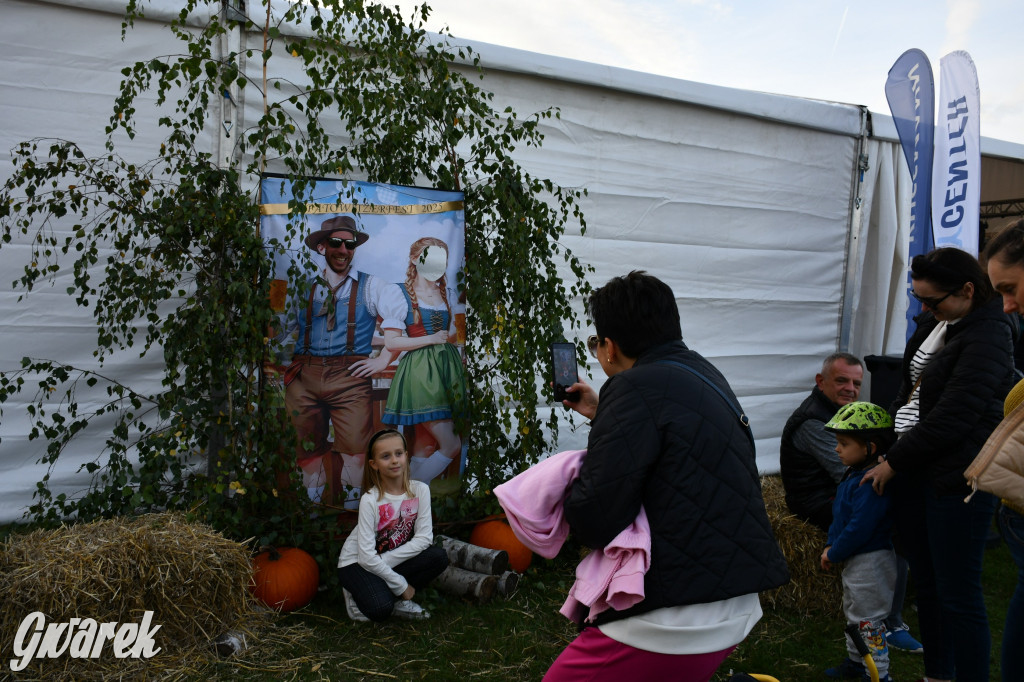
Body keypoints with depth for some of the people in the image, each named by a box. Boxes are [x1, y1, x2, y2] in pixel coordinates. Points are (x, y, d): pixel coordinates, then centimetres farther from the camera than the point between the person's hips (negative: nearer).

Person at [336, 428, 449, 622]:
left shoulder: (420, 490, -11)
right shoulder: (370, 500, -21)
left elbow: (424, 537, -14)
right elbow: (367, 556, -23)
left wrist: (386, 560, -22)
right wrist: (401, 585, -19)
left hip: (389, 562, 5)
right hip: (357, 563, -4)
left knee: (438, 557, -21)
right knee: (380, 608, -32)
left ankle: (398, 600, -3)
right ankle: (358, 593, 2)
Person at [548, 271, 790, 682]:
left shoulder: (637, 387, -18)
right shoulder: (704, 375, 9)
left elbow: (591, 523, -20)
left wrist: (576, 476, -1)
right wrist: (602, 415, 27)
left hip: (673, 627, -9)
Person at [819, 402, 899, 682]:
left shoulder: (871, 483, -27)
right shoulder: (854, 475, 6)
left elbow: (860, 528, -29)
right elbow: (840, 516, 15)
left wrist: (834, 554, -18)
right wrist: (830, 546, 6)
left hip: (870, 562, -11)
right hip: (855, 561, 11)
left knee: (869, 621, 0)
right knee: (853, 614, 24)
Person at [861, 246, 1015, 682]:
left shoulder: (985, 339, -16)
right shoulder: (934, 323, 10)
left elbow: (950, 419, -20)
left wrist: (894, 462, -11)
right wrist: (888, 444, 12)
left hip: (955, 480, -8)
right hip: (914, 472, 8)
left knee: (957, 595, -1)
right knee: (925, 584, 17)